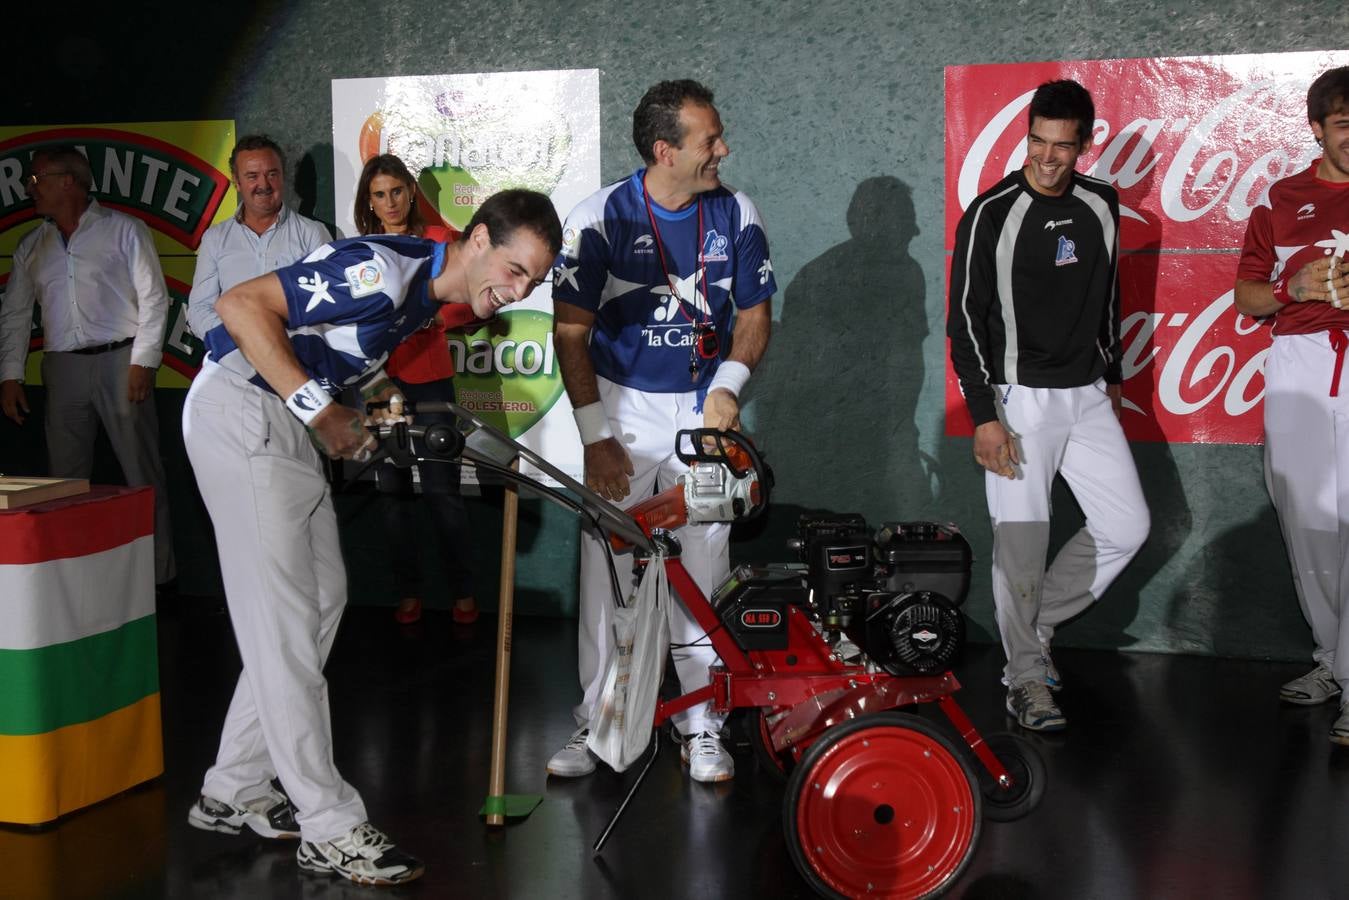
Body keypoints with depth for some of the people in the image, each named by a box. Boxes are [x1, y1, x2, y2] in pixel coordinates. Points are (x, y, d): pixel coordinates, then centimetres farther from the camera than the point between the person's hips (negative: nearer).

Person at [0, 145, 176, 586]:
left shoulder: (123, 230, 2)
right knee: (65, 478, 4)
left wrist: (143, 362, -11)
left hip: (120, 360, -4)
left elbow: (154, 298, -2)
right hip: (63, 368, 5)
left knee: (142, 473, -4)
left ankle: (159, 575, 0)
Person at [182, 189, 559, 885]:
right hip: (239, 406, -10)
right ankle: (329, 827, -4)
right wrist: (320, 410, -25)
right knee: (281, 617, -9)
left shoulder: (431, 289, 7)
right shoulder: (384, 271, -23)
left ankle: (233, 792, 19)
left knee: (321, 599, 11)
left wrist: (379, 391, 3)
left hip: (287, 425, 10)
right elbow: (241, 305, -26)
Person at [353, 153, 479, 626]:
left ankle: (463, 591, 7)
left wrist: (430, 316, -20)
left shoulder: (438, 239, 1)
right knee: (394, 490, 8)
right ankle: (408, 592, 17)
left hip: (428, 380, -3)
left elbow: (467, 305, -3)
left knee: (442, 490, -5)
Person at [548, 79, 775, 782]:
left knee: (704, 569, 2)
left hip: (704, 408, 2)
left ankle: (702, 724, 12)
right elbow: (571, 332, -6)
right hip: (624, 407, -1)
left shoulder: (736, 213, -1)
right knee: (606, 567, 0)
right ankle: (596, 719, 12)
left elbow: (755, 313, 7)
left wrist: (728, 384, -11)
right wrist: (595, 436, -10)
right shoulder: (600, 217, -9)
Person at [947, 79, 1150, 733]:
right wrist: (984, 415, -15)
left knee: (1127, 526, 5)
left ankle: (1038, 620, 23)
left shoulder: (1100, 206, 7)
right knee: (1022, 545, -4)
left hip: (1087, 397, 6)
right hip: (1018, 401, -5)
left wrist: (1112, 377, 21)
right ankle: (1025, 676, 11)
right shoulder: (992, 214, -10)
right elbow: (965, 319, -10)